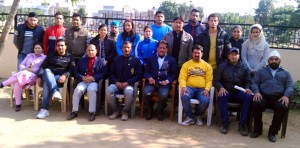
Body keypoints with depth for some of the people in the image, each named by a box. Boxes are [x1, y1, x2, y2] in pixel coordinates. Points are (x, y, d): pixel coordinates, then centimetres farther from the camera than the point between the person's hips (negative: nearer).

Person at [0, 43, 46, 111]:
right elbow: (21, 65, 19)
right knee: (17, 83, -31)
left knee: (18, 77, -36)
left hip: (33, 76, -4)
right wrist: (25, 68, -3)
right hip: (23, 73, 4)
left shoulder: (44, 58, 12)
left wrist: (31, 69, -13)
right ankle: (18, 104, -28)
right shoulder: (29, 55, 27)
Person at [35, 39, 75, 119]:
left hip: (60, 78, -2)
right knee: (46, 71, -36)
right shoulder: (50, 56, 26)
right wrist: (39, 77, -5)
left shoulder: (70, 57, 17)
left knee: (46, 83, -35)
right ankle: (55, 91, -54)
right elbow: (42, 66, 14)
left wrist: (65, 75, -21)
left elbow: (71, 70, 1)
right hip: (48, 77, 2)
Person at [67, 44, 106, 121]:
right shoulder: (81, 60, 20)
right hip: (83, 81, 3)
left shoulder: (101, 60, 12)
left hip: (95, 82, -2)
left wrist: (93, 78, -13)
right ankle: (74, 111, -22)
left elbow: (103, 73, 1)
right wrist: (82, 77, -7)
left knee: (91, 89, -35)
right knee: (78, 89, -29)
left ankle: (92, 112, -30)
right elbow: (76, 72, 14)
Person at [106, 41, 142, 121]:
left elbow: (138, 75, 3)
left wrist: (127, 83, -10)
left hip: (128, 84, -2)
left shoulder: (136, 60, 9)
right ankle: (115, 111, -8)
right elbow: (111, 73, 14)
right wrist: (116, 82, -7)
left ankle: (125, 112, -11)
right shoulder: (116, 59, 17)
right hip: (117, 83, 3)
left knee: (129, 92, -36)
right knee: (109, 91, -29)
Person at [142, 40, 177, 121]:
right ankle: (150, 111, 0)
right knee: (145, 93, -29)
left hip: (164, 83, -1)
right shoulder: (151, 58, 18)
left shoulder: (172, 60, 13)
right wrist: (149, 78, -9)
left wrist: (167, 81, -10)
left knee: (164, 95, -32)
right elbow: (146, 71, 14)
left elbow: (174, 74, 8)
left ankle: (159, 112, 0)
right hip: (152, 82, 2)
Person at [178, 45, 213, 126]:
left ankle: (197, 115, 5)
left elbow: (209, 80, 6)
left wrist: (206, 89, -14)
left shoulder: (207, 66, 13)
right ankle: (189, 117, -10)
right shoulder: (186, 64, 11)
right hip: (189, 87, 0)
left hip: (202, 89, 1)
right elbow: (182, 78, 2)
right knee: (184, 97, -34)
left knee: (205, 101, -30)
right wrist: (183, 87, -18)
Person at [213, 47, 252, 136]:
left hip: (239, 92, 1)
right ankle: (225, 123, -26)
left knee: (249, 97, -31)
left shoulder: (244, 67, 11)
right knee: (221, 96, -35)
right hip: (227, 92, -1)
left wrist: (247, 88, -14)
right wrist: (221, 87, -17)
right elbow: (216, 80, 4)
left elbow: (248, 81, 10)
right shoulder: (222, 66, 8)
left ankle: (242, 124, -23)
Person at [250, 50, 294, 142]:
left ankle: (272, 132, -15)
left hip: (278, 98, 0)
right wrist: (256, 92, -12)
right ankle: (257, 130, -13)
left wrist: (286, 95, -12)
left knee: (283, 107, -33)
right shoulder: (261, 71, 22)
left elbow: (290, 87, 10)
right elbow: (254, 83, 10)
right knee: (256, 104, -33)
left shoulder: (285, 73, 23)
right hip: (263, 96, 0)